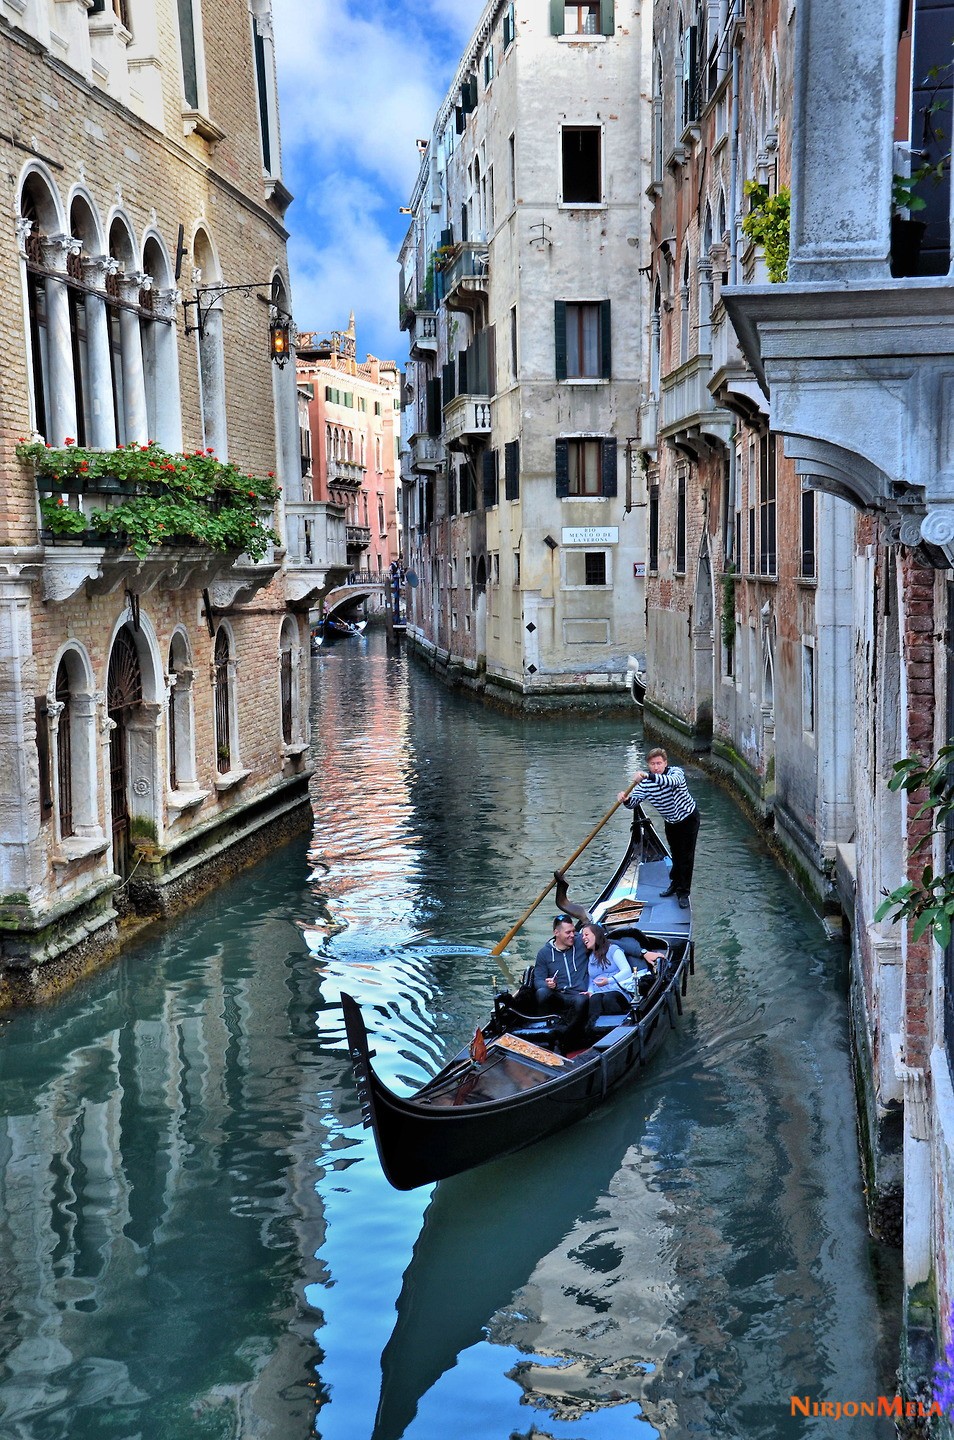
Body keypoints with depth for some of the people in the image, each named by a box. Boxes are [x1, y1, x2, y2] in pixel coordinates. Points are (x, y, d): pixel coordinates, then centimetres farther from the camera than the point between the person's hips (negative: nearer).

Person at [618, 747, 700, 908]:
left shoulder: (676, 771, -26)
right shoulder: (645, 782, -13)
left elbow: (673, 781, -50)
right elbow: (633, 802, -17)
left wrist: (649, 776, -64)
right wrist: (626, 799, -43)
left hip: (688, 818, -4)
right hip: (670, 822, 4)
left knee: (686, 856, -3)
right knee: (675, 854, 19)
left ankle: (683, 893, 6)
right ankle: (675, 884, 38)